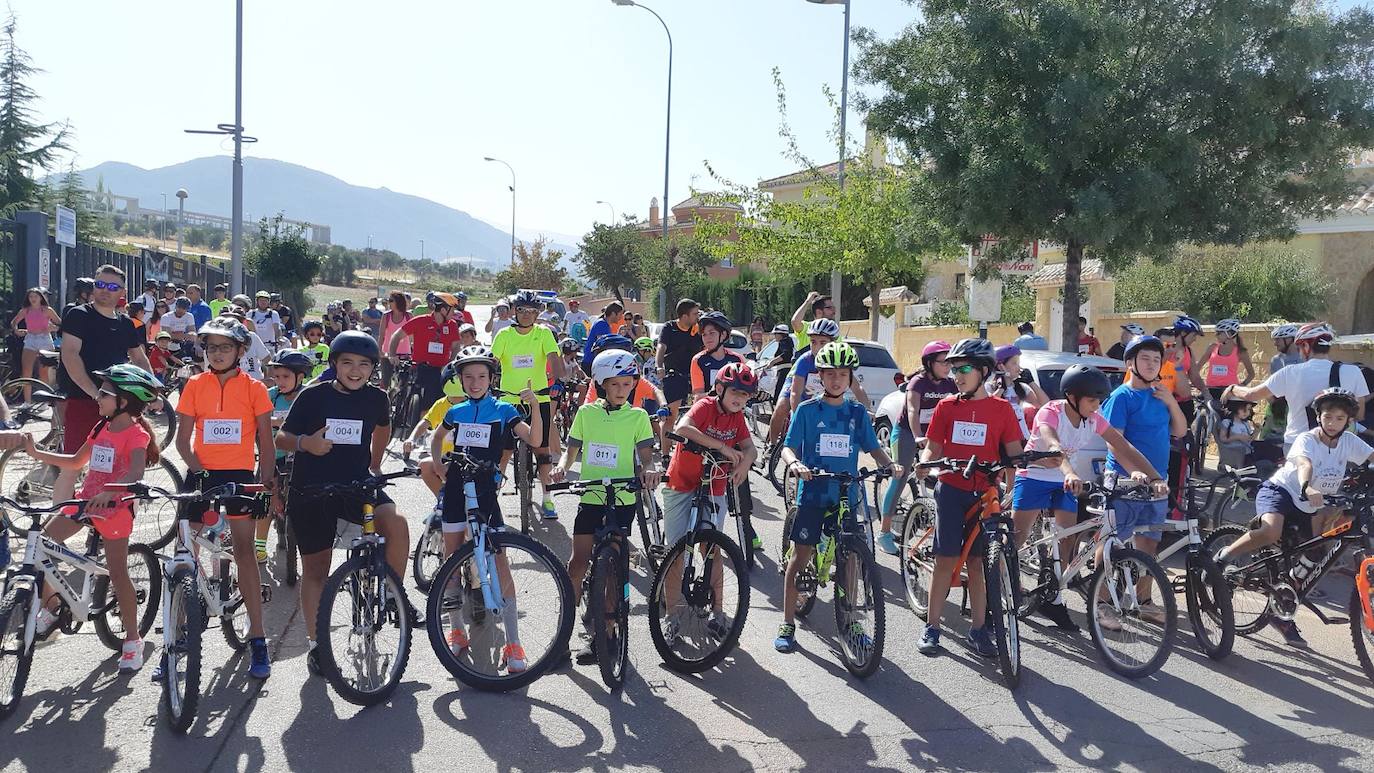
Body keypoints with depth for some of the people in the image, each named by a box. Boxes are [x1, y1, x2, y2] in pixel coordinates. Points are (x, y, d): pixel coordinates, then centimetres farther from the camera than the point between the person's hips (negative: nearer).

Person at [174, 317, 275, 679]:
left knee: (244, 551, -2)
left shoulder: (254, 388, 1)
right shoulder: (195, 385, 5)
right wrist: (197, 469, -11)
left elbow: (265, 441, 3)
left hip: (240, 475, -2)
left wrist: (266, 481, -4)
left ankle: (257, 640, 3)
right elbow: (183, 438, 4)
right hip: (202, 475, 2)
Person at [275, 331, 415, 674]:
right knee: (315, 568, 8)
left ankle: (395, 595, -5)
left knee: (397, 524, -27)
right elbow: (281, 438, -3)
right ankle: (314, 641, 23)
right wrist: (305, 442, -23)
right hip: (311, 491, -1)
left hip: (357, 485, 1)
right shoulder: (313, 396, -8)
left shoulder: (376, 398, 0)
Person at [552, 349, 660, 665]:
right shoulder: (587, 412, 6)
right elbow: (572, 450, 10)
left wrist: (649, 470, -27)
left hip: (622, 500, -1)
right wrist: (562, 468, -11)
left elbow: (646, 455, -4)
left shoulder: (637, 416, 1)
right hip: (590, 497, 2)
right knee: (578, 562, -1)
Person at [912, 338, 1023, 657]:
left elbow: (1014, 453, 4)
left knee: (977, 563, 7)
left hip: (984, 493, 0)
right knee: (946, 560, -1)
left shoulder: (1001, 409, 2)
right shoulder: (946, 407, 5)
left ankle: (978, 628, 16)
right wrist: (924, 463, -15)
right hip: (951, 489, 0)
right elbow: (933, 447, 5)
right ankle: (931, 628, 7)